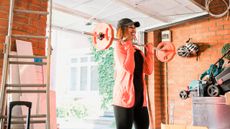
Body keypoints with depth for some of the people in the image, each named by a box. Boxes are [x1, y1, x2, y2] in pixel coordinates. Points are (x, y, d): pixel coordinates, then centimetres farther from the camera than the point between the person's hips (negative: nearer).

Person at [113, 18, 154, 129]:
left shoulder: (137, 49, 16)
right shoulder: (119, 46, -6)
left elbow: (148, 70, 9)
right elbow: (129, 68, -21)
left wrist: (149, 52, 11)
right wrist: (129, 47, -15)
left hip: (140, 96, 8)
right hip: (125, 96, -8)